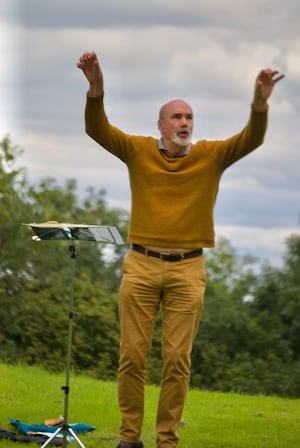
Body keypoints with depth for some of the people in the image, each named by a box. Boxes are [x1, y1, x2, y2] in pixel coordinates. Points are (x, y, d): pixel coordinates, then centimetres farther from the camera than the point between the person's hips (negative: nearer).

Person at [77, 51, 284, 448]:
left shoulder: (211, 156, 4)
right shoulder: (139, 151, 4)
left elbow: (252, 139, -10)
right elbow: (98, 130, -9)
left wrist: (260, 103, -30)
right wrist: (96, 90, -28)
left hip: (187, 270, 0)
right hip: (141, 266, 0)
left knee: (177, 360, 0)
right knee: (133, 355, 1)